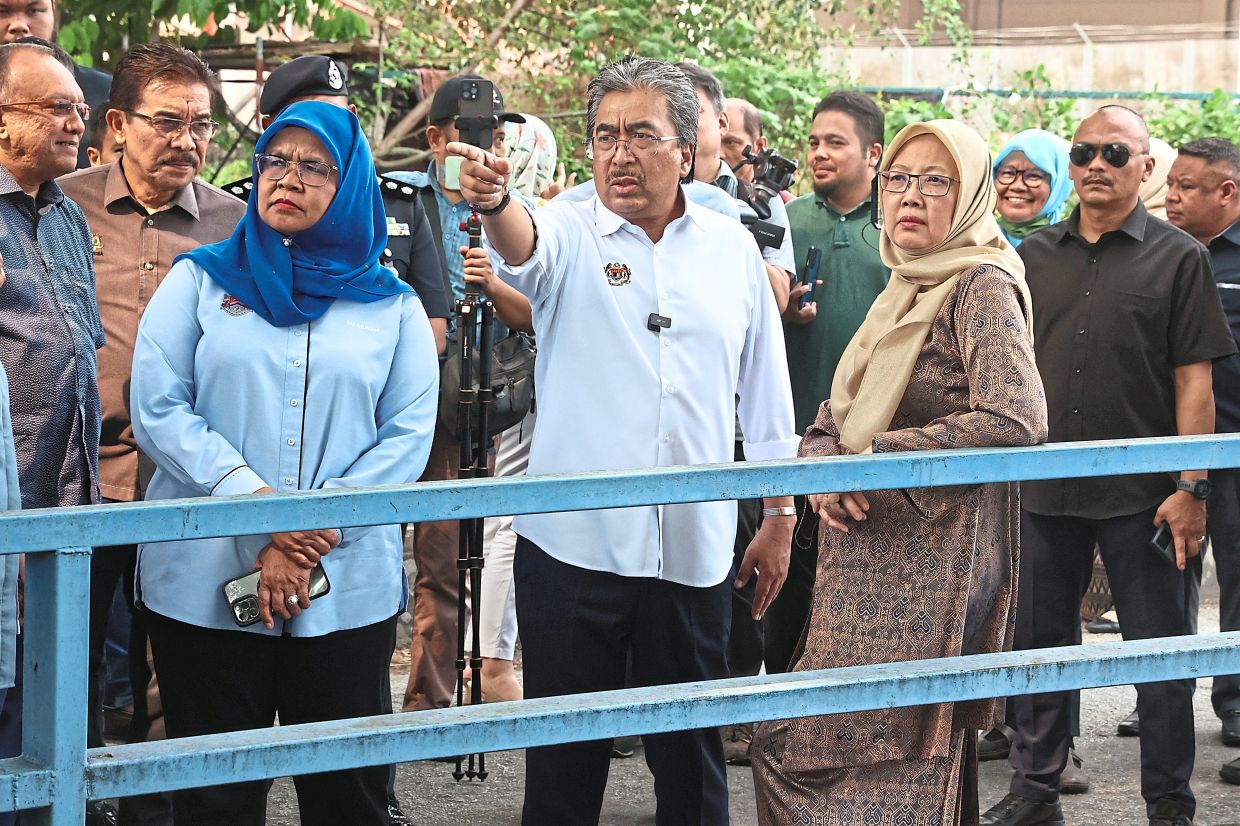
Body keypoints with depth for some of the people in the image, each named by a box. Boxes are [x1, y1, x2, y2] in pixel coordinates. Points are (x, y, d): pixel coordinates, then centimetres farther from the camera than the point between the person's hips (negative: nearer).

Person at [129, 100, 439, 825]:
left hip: (349, 586, 1)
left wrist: (315, 532, -13)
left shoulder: (392, 304, 9)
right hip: (205, 581, -1)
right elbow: (159, 409, -2)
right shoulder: (201, 281, 8)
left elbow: (408, 434, 1)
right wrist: (258, 504, -16)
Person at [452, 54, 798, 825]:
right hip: (574, 542, -2)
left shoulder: (731, 247, 7)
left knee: (693, 753, 11)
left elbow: (766, 393, 12)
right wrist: (495, 202, -49)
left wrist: (781, 520, 13)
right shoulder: (570, 233, -1)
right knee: (567, 756, 6)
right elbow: (525, 244, -26)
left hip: (694, 552, 2)